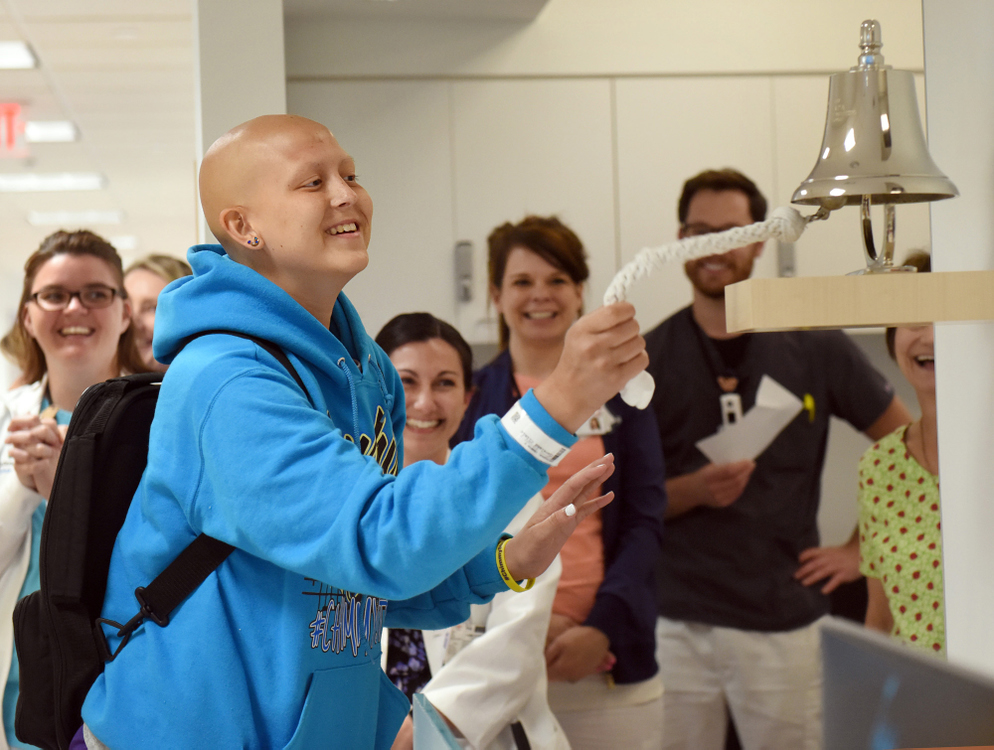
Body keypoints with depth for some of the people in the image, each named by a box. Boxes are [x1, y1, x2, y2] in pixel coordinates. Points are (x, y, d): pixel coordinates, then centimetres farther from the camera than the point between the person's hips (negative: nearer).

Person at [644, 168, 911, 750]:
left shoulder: (814, 348, 3)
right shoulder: (648, 358, 4)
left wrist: (862, 549, 3)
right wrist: (695, 489, -15)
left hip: (783, 620, 0)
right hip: (674, 622, 1)